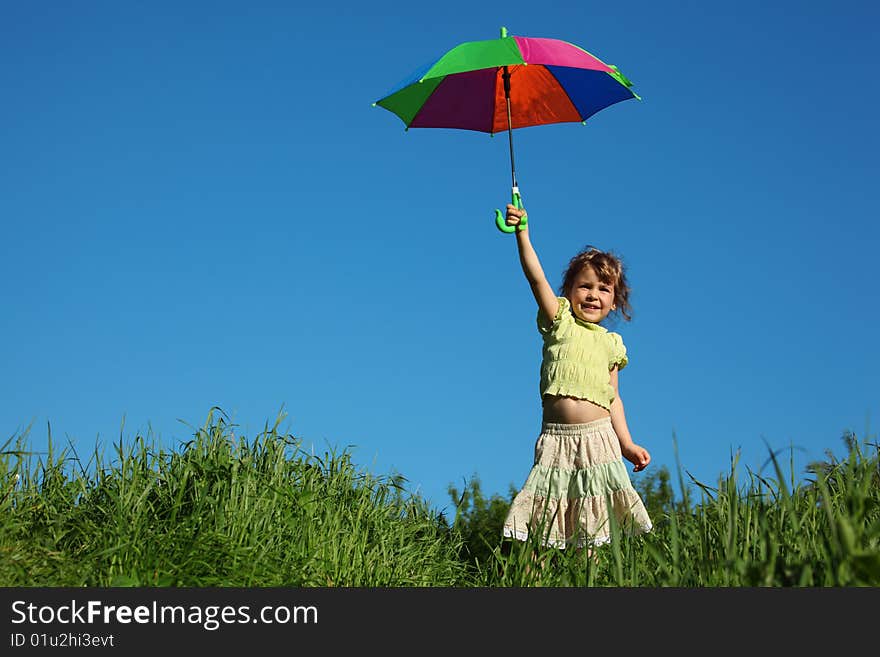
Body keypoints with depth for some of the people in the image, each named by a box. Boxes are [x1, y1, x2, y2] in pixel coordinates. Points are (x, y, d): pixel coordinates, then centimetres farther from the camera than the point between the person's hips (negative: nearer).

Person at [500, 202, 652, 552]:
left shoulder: (610, 343, 14)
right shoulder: (560, 322, 7)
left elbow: (613, 397, 16)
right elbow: (536, 278, -7)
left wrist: (627, 444, 10)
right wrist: (522, 235, -18)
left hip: (598, 438, 2)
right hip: (555, 440, -2)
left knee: (594, 518, -1)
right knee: (548, 513, -5)